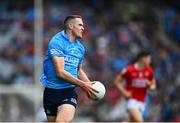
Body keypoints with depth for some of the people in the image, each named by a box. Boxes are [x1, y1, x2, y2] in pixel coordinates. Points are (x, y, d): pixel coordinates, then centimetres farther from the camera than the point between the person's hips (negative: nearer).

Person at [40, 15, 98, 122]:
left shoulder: (80, 47, 12)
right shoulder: (57, 42, -11)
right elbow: (60, 72, -18)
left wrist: (89, 85, 9)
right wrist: (82, 84, -16)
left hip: (69, 92, 3)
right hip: (52, 91, -3)